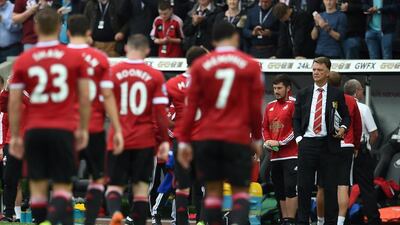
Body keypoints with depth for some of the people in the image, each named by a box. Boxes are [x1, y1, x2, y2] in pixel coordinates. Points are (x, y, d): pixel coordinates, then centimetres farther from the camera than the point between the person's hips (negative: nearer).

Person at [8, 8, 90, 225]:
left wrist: (15, 136, 9)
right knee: (62, 186, 2)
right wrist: (83, 129, 11)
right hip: (63, 130, -1)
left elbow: (14, 103, 2)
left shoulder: (22, 61, 1)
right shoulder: (75, 58, 0)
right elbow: (85, 98, 1)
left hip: (34, 131, 1)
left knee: (38, 186, 10)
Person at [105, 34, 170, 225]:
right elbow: (161, 111, -4)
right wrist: (164, 140, 3)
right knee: (141, 186, 9)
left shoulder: (112, 72, -2)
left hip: (118, 139, 0)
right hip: (145, 141, 0)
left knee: (115, 185, 5)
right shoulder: (155, 76, -2)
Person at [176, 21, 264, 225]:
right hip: (238, 138, -1)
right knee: (240, 190, 5)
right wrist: (256, 138, 13)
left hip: (207, 138, 1)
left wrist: (183, 140, 4)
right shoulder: (250, 65, 1)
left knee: (213, 191, 7)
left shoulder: (199, 66, 3)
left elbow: (191, 107, 0)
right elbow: (256, 107, 3)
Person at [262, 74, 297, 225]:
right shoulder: (270, 106, 16)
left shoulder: (294, 104, -6)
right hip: (275, 156, 7)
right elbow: (265, 128, 22)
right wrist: (267, 142, 2)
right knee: (279, 191, 8)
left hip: (291, 155, -7)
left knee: (290, 188, -12)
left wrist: (280, 142, -12)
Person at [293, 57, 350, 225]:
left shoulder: (337, 94, 6)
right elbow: (296, 118, 14)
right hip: (307, 142, 1)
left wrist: (343, 128, -7)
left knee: (330, 186, 0)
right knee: (304, 186, 1)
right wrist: (298, 137, 1)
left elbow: (346, 116, 13)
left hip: (328, 144, -1)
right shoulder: (303, 94, 11)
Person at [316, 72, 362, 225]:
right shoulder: (351, 101, 4)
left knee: (322, 188, 10)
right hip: (346, 147, 1)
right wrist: (356, 146, 24)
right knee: (343, 187, -3)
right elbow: (358, 126, 12)